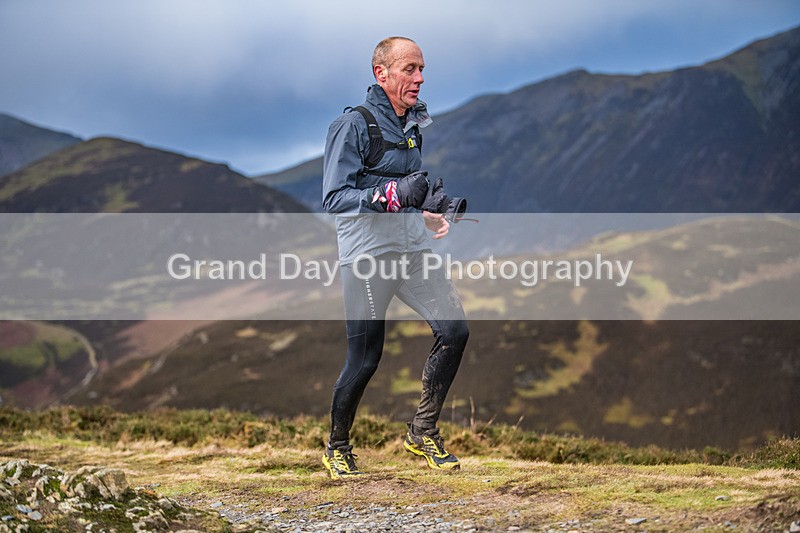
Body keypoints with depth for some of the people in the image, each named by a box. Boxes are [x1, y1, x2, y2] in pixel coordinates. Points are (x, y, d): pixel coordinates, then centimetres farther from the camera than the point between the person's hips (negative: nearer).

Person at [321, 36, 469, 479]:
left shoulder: (415, 124, 15)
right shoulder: (353, 126, -9)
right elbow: (333, 198, -16)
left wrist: (426, 216, 19)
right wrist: (391, 194, -27)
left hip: (413, 252, 7)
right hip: (367, 258, -7)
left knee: (454, 331, -7)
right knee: (364, 360, -3)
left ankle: (422, 431, 9)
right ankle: (337, 447, 20)